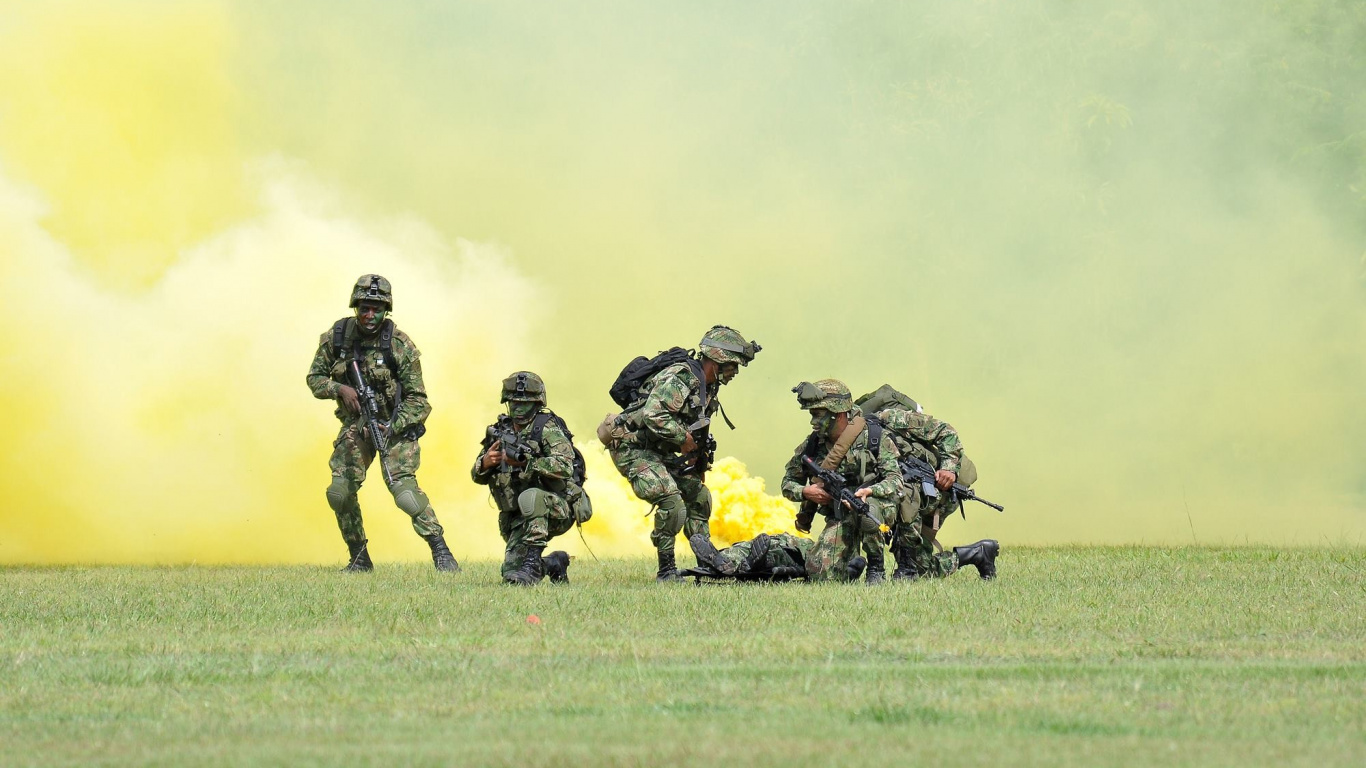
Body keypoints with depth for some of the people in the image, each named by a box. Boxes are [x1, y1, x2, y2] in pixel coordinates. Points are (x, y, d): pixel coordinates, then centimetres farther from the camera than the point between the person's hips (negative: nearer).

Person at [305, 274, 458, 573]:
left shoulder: (400, 345, -15)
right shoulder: (337, 336, -5)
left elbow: (417, 399, -12)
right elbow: (315, 378, 4)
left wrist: (392, 427, -25)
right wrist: (339, 389, -17)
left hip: (394, 424, -4)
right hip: (355, 424, 4)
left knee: (402, 486, -22)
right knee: (340, 491, -8)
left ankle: (440, 550, -17)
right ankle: (359, 557, 9)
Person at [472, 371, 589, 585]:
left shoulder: (547, 427, -8)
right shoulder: (500, 430, 10)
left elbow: (564, 467, -24)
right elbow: (478, 476, 14)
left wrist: (525, 462, -31)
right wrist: (485, 463, -9)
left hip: (558, 508, -6)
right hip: (520, 518, 6)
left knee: (530, 497, -39)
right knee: (511, 573, -3)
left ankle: (532, 561, -31)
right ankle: (554, 564, 26)